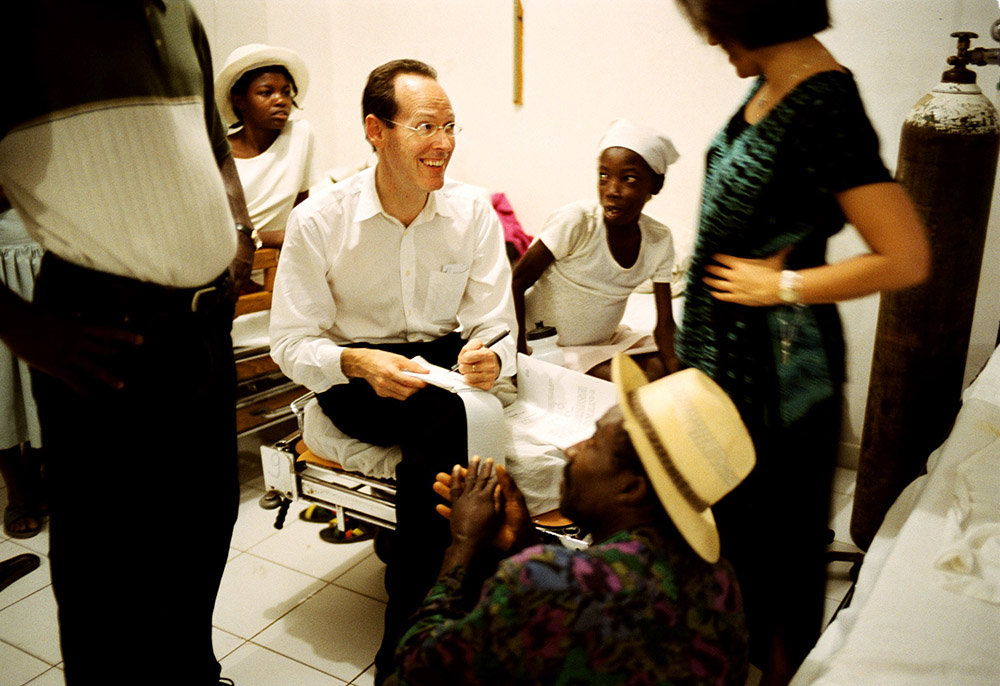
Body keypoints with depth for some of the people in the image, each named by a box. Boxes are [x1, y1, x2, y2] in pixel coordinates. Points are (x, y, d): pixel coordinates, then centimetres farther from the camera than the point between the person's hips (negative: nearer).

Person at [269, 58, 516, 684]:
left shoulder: (473, 212, -4)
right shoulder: (319, 221, -11)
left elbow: (495, 328, -4)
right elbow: (291, 344, -8)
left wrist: (491, 360, -29)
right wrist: (357, 363, -29)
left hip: (445, 358, 3)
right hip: (354, 375, -2)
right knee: (445, 416, -33)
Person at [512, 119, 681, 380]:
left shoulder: (660, 240, -7)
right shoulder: (575, 222, -23)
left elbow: (665, 323, -3)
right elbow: (516, 282, -18)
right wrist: (520, 356, -23)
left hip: (603, 341, 6)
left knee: (660, 372, -14)